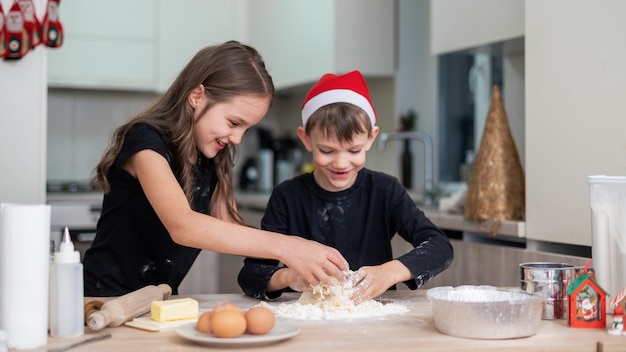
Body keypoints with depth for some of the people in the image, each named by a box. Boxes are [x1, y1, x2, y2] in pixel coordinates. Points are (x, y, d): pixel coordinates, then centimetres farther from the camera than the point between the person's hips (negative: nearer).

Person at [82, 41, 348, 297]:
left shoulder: (213, 158, 6)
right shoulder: (145, 141, -17)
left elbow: (229, 229, -2)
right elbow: (182, 226, -31)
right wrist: (283, 246, -37)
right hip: (108, 299, -6)